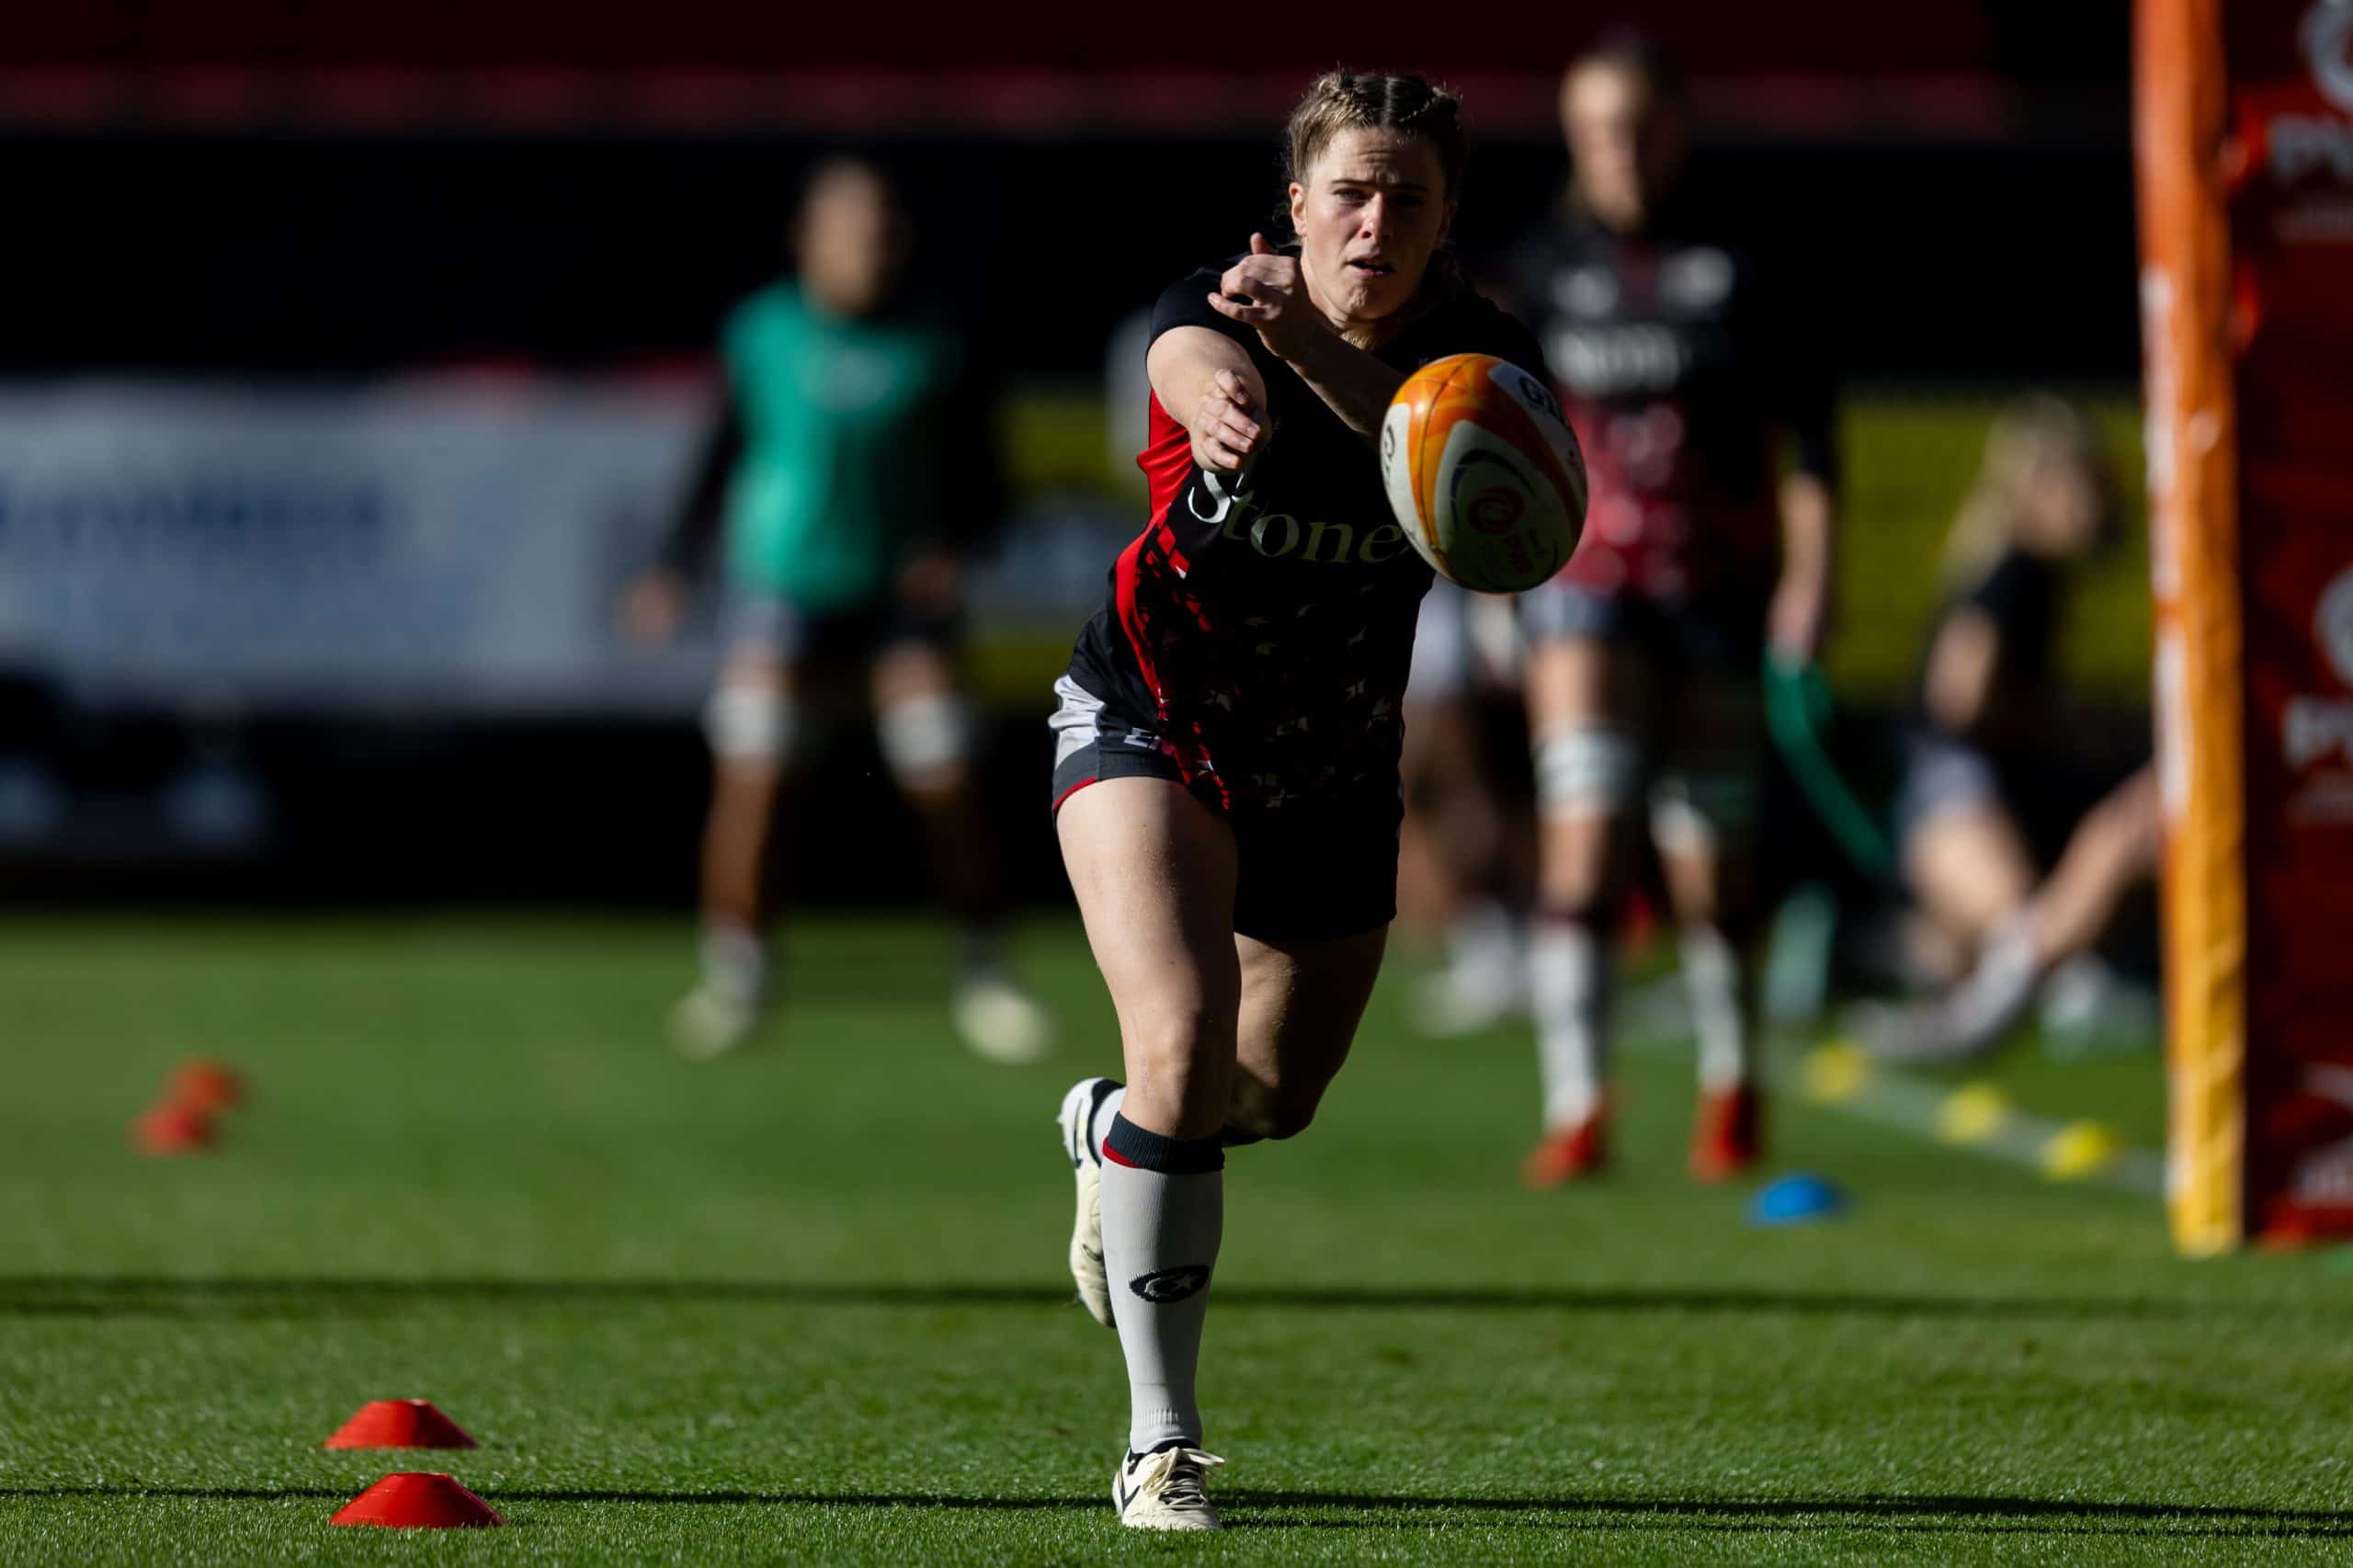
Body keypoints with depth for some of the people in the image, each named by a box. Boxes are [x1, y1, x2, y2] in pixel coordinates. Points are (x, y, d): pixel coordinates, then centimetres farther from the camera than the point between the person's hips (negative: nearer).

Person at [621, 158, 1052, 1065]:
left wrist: (950, 546, -13)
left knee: (943, 787, -7)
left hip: (899, 589, 0)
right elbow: (727, 458, 12)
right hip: (783, 589, 0)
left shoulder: (926, 352, 0)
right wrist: (676, 567, 9)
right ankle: (735, 974, -1)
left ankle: (984, 977, 8)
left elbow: (974, 477, 5)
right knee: (751, 778, -13)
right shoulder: (761, 335, 1)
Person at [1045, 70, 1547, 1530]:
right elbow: (1199, 367, -47)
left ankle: (1107, 1133, 55)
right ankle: (1163, 1441, -16)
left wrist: (1317, 349, -54)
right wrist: (1224, 406, -72)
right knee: (1183, 1045, -25)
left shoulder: (1479, 348, -16)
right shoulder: (1217, 309, -22)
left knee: (1275, 1095, 18)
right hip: (1151, 724, -4)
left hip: (1337, 767, 4)